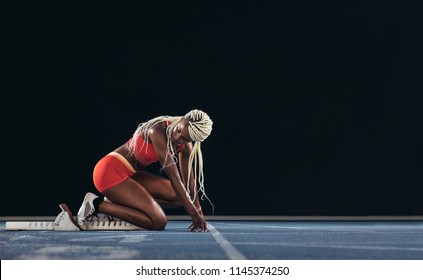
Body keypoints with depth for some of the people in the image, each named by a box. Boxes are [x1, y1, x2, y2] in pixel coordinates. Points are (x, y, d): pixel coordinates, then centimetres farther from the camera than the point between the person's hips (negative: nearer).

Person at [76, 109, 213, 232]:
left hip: (130, 175, 9)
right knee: (159, 222, -17)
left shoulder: (185, 145, 0)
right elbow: (173, 176, -25)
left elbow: (189, 180, 6)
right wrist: (193, 213, -23)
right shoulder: (158, 131, -25)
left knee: (179, 196, 1)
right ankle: (98, 205, -8)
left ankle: (117, 202, 3)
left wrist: (199, 212, 3)